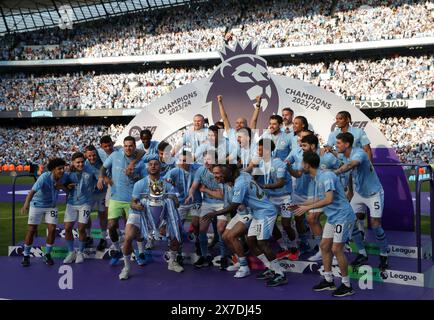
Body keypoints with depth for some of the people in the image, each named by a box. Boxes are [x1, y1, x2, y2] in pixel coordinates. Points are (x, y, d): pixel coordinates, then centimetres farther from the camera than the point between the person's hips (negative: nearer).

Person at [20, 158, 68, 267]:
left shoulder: (63, 177, -14)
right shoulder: (44, 177, -29)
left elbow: (68, 188, 2)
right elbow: (33, 191, -41)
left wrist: (62, 186, -22)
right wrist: (26, 203, -58)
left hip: (51, 206, 4)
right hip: (37, 205, -4)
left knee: (52, 229, -5)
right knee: (31, 230, -2)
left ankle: (47, 255, 13)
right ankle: (26, 256, 14)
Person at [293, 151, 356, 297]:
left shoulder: (326, 176, -22)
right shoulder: (316, 179, 7)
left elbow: (329, 199, -30)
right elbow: (318, 198, 18)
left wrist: (307, 208, -25)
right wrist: (300, 205, 15)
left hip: (342, 217, -10)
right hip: (332, 218, 10)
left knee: (336, 249, -8)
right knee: (324, 246, 11)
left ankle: (347, 286, 5)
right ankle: (328, 281, 23)